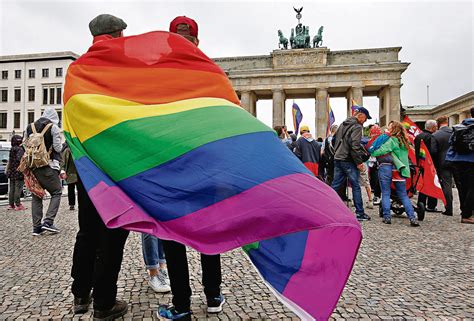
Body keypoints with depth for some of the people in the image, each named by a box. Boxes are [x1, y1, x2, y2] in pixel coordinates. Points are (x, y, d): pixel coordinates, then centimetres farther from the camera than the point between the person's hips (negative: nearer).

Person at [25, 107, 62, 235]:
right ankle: (48, 222, -6)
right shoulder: (53, 127, -4)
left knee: (36, 196, 11)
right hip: (48, 167, -5)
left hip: (33, 166, 6)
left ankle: (36, 226, 11)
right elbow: (58, 148, -8)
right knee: (56, 192, 6)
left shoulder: (30, 127, 13)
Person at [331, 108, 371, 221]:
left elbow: (335, 140, 22)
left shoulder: (343, 124, 16)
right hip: (348, 161, -8)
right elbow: (355, 146, -19)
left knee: (335, 185, 11)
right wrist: (358, 162, -14)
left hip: (337, 159, 8)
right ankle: (360, 213, 8)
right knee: (356, 186, 1)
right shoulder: (357, 127, -11)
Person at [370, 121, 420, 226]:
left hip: (386, 167, -6)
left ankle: (387, 217, 0)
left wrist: (372, 153, -1)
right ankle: (412, 218, 3)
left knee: (385, 194, 2)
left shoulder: (392, 140, -6)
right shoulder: (404, 142, 16)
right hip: (399, 170, 6)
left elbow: (381, 150, -15)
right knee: (403, 195, 10)